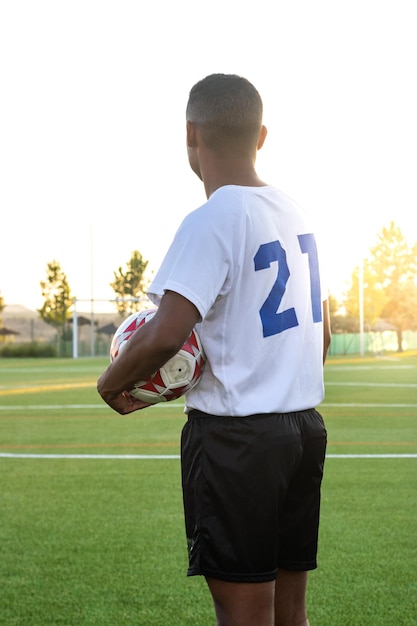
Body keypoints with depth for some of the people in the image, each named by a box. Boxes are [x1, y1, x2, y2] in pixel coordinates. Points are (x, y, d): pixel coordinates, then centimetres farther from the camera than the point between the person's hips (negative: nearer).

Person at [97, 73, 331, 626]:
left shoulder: (212, 221, -15)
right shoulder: (294, 214, 10)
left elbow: (164, 336, -24)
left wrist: (112, 383, -7)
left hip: (233, 437, -8)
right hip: (305, 428, 8)